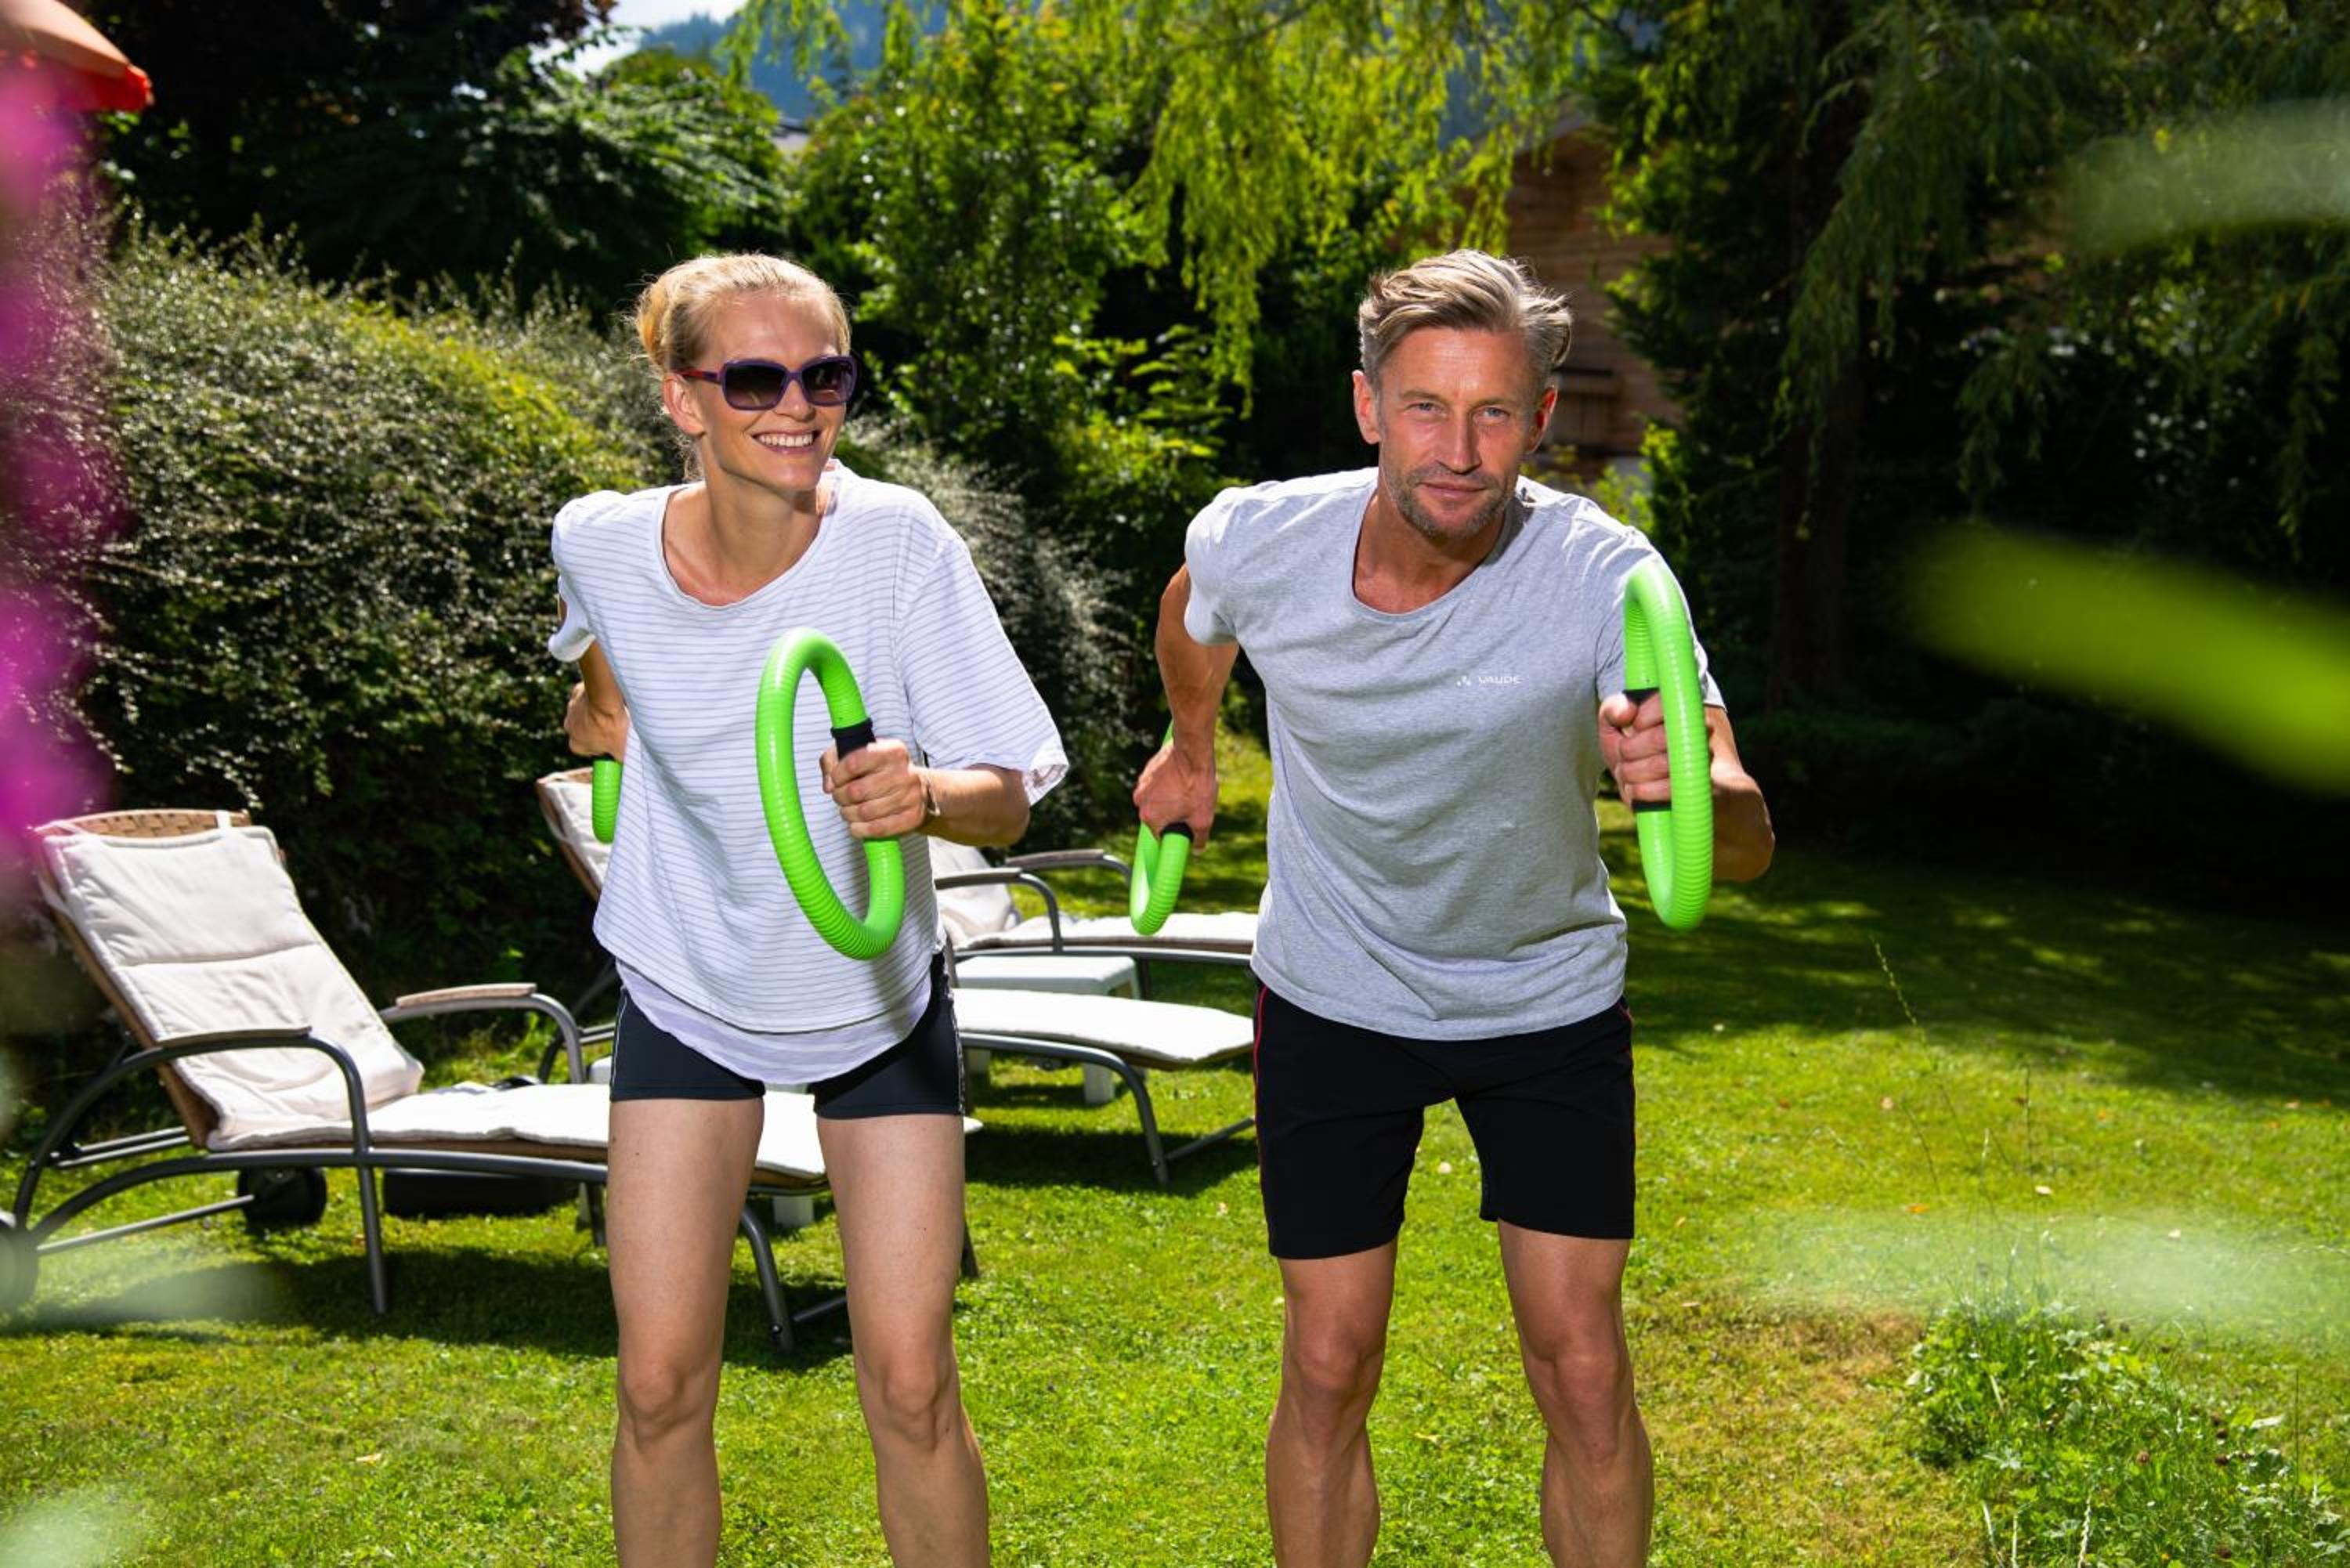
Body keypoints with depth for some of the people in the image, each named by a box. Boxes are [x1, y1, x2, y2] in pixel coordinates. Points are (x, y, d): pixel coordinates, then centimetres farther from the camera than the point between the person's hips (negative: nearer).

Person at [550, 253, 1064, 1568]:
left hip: (881, 995, -1)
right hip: (688, 990, 2)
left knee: (912, 1387, -1)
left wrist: (923, 794, -38)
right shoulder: (605, 543, -13)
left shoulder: (898, 541, -21)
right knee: (662, 1385, 1)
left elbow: (1008, 799, -21)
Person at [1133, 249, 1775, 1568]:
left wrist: (1685, 784, -55)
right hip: (1335, 998, 1)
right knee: (1329, 1372, 4)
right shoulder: (1259, 541, -19)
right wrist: (1190, 746, 24)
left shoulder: (1600, 573, -25)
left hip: (1551, 999, 0)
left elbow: (1749, 842, -33)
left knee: (1586, 1375, 0)